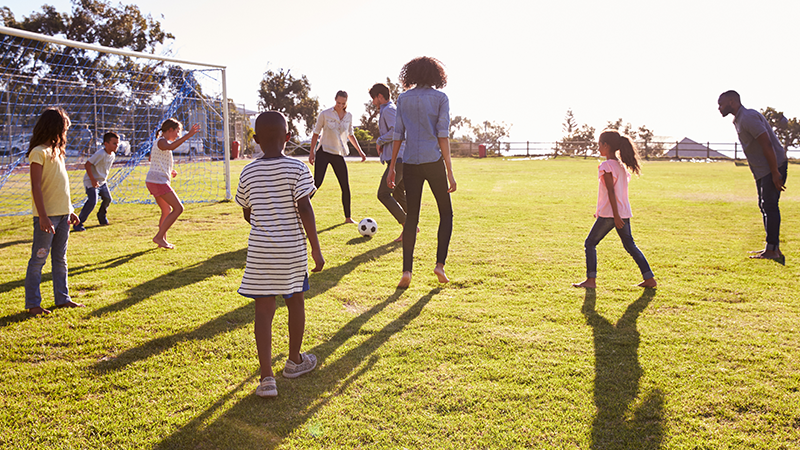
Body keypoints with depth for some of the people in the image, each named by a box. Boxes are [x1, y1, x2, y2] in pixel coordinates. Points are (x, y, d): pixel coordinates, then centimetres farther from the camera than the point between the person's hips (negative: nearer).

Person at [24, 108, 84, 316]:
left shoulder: (57, 150, 15)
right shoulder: (39, 152, -11)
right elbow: (36, 187, -16)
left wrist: (70, 210, 18)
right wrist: (43, 217, -21)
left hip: (62, 214, 8)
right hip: (47, 215, -8)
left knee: (60, 259, 12)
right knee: (39, 259, -1)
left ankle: (62, 298, 20)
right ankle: (32, 303, 6)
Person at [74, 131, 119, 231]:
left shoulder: (112, 155, 2)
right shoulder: (100, 154, -24)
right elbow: (87, 165, -25)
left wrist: (104, 177, 14)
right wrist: (93, 180, -25)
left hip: (102, 182, 8)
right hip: (91, 182, -8)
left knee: (108, 199, 12)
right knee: (92, 201, -18)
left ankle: (101, 216, 39)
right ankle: (78, 224, -10)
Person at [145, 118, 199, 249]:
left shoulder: (160, 142, 18)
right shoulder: (161, 142, -13)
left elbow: (151, 159, 34)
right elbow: (170, 147, -39)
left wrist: (169, 170, 26)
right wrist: (188, 135, -44)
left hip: (153, 181, 11)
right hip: (158, 181, -11)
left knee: (167, 211, 20)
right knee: (178, 208, -10)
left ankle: (162, 240, 25)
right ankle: (159, 237, -9)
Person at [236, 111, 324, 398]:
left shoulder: (248, 173, 1)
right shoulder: (297, 169, -8)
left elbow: (247, 215, 10)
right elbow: (305, 210, -12)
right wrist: (316, 249, -7)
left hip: (259, 250, 1)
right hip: (292, 249, -1)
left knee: (264, 309, 3)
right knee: (295, 301, 18)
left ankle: (267, 377, -2)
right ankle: (295, 361, 35)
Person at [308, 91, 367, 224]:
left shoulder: (349, 116, 6)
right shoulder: (325, 114, -5)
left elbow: (350, 135, 20)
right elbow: (316, 133, 1)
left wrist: (360, 151, 16)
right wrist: (312, 152, -2)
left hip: (338, 154, 4)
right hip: (324, 152, -4)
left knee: (346, 187, 1)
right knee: (317, 183, -15)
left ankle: (348, 217, 11)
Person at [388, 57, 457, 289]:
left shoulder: (403, 99, 8)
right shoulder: (440, 98, 0)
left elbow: (398, 135, 6)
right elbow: (443, 135, -7)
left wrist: (392, 167, 12)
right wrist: (449, 172, -7)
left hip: (410, 164, 3)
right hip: (433, 161, -3)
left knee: (411, 217, 7)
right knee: (446, 213, 13)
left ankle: (407, 270, 1)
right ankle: (440, 263, 2)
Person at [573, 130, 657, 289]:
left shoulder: (606, 166, -12)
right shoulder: (621, 165, 13)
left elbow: (611, 191, -16)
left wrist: (615, 215, -18)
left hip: (609, 214, -8)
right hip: (624, 213, 8)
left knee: (590, 244, 3)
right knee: (630, 246, 15)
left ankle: (591, 280, 2)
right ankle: (649, 278, 14)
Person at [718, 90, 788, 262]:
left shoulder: (748, 118, -18)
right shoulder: (738, 119, 14)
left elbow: (767, 145, -23)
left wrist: (775, 173, -23)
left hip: (774, 166, -10)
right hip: (762, 170, 10)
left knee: (770, 206, -11)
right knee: (765, 206, 12)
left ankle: (772, 250, -10)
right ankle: (773, 248, 19)